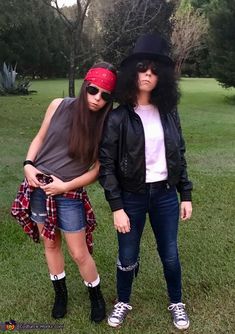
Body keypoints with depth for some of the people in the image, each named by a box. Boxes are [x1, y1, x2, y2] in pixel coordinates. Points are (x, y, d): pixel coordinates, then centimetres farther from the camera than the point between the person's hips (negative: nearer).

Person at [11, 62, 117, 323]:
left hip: (70, 195, -2)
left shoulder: (105, 126, -8)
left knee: (79, 253, 5)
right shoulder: (59, 106, -4)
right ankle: (60, 294, 40)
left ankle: (97, 298, 31)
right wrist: (28, 164, -7)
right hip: (38, 188, 3)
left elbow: (97, 169, -6)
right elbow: (40, 138, 8)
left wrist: (66, 186, -15)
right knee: (50, 244, 17)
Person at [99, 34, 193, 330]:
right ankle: (123, 302, 39)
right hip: (131, 197, -2)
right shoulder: (118, 117, -9)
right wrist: (116, 208, -13)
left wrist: (185, 195, 6)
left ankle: (176, 303, 39)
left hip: (165, 195, 3)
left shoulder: (168, 112, 2)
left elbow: (179, 155, 8)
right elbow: (106, 165, -9)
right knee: (127, 257, 12)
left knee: (170, 255, 15)